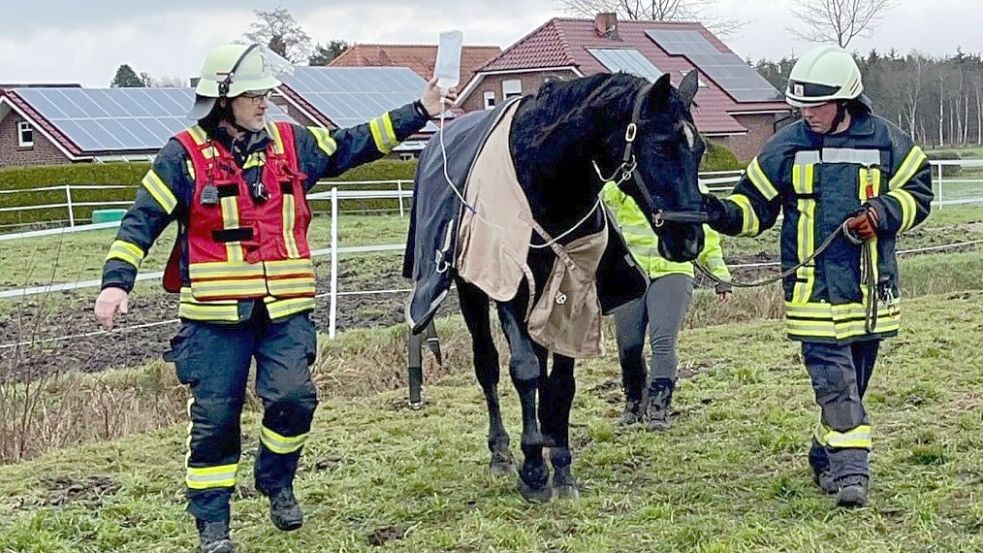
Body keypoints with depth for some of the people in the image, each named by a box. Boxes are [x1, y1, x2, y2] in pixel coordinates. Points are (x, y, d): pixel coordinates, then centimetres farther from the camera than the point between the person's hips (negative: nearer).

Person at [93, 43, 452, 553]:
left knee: (293, 396, -10)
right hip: (216, 313, -3)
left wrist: (420, 112, 14)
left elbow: (354, 146, 17)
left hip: (285, 309, 3)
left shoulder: (292, 144, 9)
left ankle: (277, 484, 18)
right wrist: (116, 281, -14)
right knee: (214, 414, 1)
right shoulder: (185, 155, -3)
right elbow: (142, 221, -4)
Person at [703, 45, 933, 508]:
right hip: (814, 288, -2)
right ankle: (850, 470, -9)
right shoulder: (787, 147, 1)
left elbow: (917, 193, 7)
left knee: (854, 379, 12)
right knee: (834, 380, -10)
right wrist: (723, 213, -13)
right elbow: (755, 205, 7)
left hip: (869, 287, 2)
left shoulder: (885, 142, 1)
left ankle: (826, 459, 28)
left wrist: (880, 213, -12)